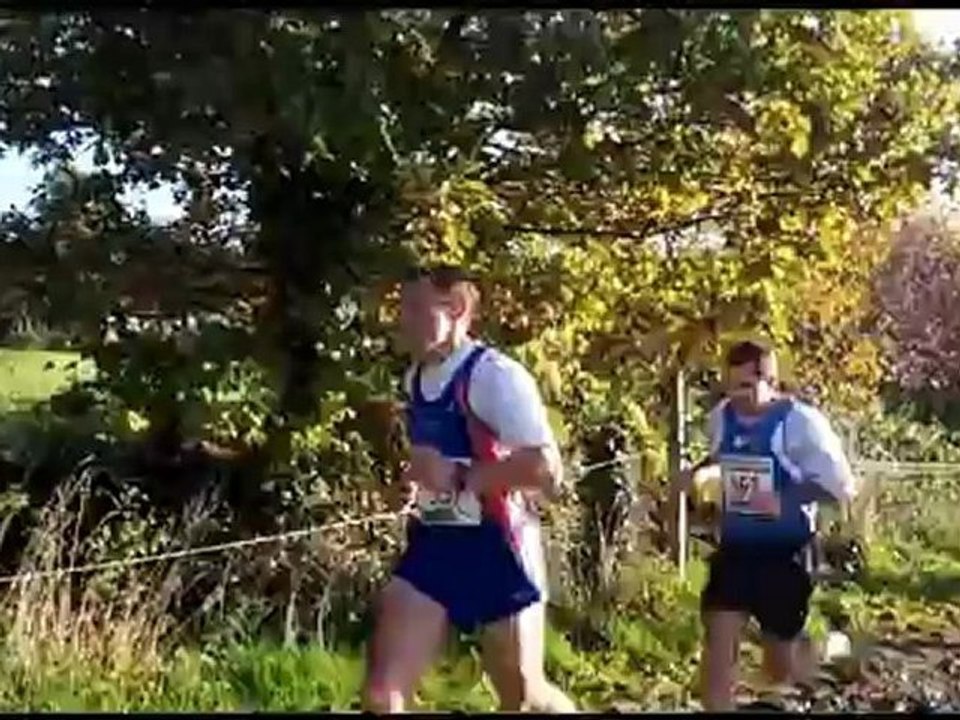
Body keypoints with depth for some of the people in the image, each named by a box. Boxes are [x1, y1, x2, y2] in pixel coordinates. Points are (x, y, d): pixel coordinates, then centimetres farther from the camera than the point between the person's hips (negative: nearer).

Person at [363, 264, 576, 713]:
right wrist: (416, 479, 9)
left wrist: (460, 477, -26)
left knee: (523, 697, 12)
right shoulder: (415, 379, 9)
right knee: (381, 692, -3)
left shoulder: (494, 375, -16)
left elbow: (546, 469, -25)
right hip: (432, 547, 7)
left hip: (496, 549, -6)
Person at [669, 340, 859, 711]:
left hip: (785, 553, -4)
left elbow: (842, 487, -15)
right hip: (734, 549, 4)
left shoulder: (800, 421, -17)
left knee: (781, 672, 9)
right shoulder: (720, 417, -1)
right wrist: (695, 473, 1)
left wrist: (784, 500, -28)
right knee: (718, 641, -7)